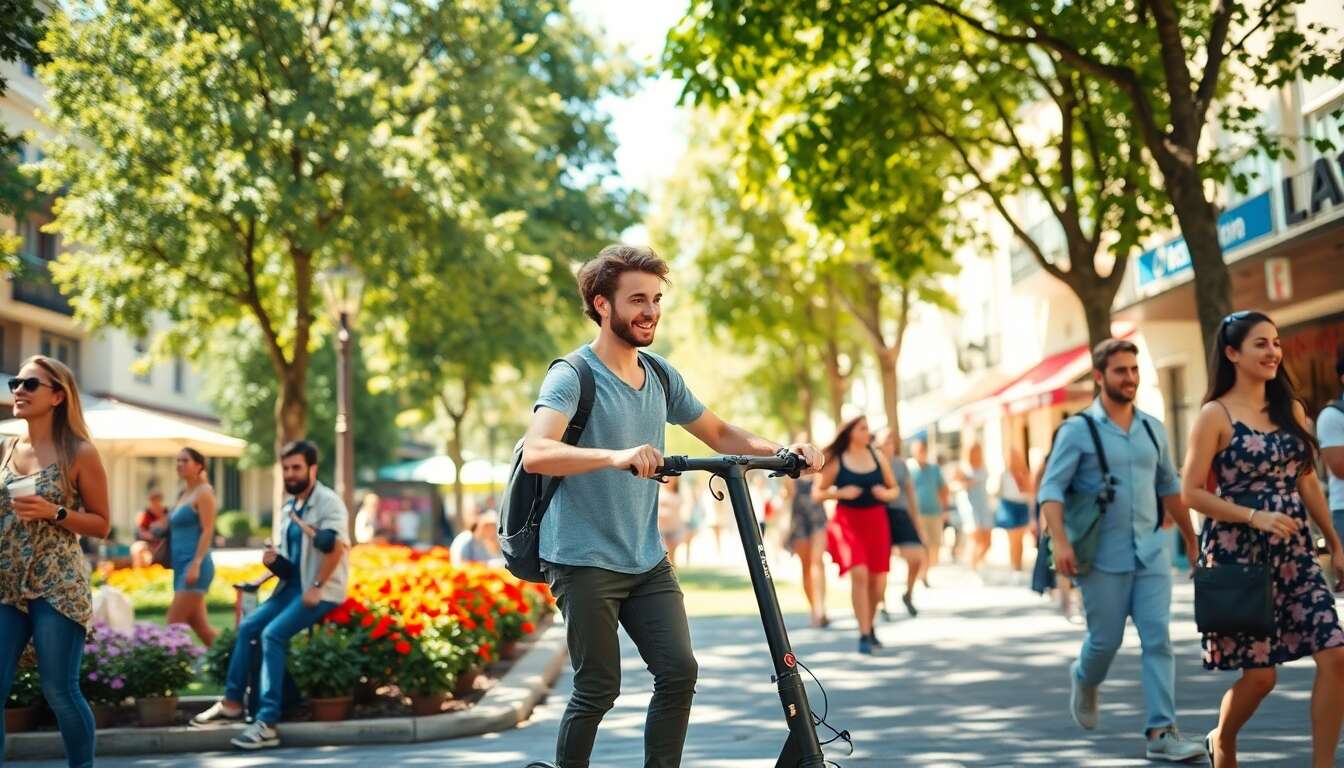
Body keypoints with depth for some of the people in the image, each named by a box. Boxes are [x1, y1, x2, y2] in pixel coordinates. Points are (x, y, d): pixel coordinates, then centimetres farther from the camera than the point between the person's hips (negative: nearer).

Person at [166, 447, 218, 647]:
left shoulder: (204, 492, -7)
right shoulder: (184, 494, 19)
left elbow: (207, 531, -15)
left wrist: (196, 564, -23)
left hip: (194, 565, -9)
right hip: (181, 566, 9)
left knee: (174, 625, -11)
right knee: (200, 626, 8)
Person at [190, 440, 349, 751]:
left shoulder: (328, 502, -11)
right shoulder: (289, 509, 15)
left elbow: (336, 546, -24)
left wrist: (317, 587, -26)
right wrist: (273, 561, -2)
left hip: (322, 590, -8)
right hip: (293, 586, 9)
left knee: (273, 634, -23)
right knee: (247, 627, -1)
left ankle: (267, 723, -24)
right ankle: (232, 702, 8)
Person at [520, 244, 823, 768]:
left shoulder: (661, 376, 8)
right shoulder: (573, 377, -13)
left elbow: (719, 434, 18)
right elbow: (536, 454, -30)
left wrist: (781, 451, -1)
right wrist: (616, 456, -45)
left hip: (648, 561, 6)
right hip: (585, 561, -6)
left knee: (679, 672, -4)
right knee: (599, 688, -3)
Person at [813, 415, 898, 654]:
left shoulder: (878, 457, 6)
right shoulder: (835, 461, -2)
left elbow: (894, 489, 14)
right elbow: (817, 493, 1)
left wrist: (886, 494, -8)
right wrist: (841, 493, -15)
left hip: (876, 520, 3)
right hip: (848, 521, -3)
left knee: (878, 579, 5)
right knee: (859, 573, -19)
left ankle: (870, 627, 30)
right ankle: (864, 635, -13)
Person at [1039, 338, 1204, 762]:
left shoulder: (1153, 429, 10)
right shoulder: (1078, 430, -5)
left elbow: (1169, 488, 20)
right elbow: (1051, 489, -10)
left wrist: (1191, 538, 23)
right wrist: (1060, 541, -23)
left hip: (1151, 552, 4)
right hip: (1103, 557, -3)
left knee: (1158, 639, -7)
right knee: (1106, 639, 5)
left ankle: (1161, 733, -8)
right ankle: (1084, 680, 39)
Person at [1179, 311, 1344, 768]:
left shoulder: (1291, 409, 10)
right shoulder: (1215, 416, -6)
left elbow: (1306, 482, 16)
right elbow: (1191, 492, -9)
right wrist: (1255, 516, -18)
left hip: (1294, 554, 5)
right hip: (1240, 555, -5)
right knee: (1260, 673, -1)